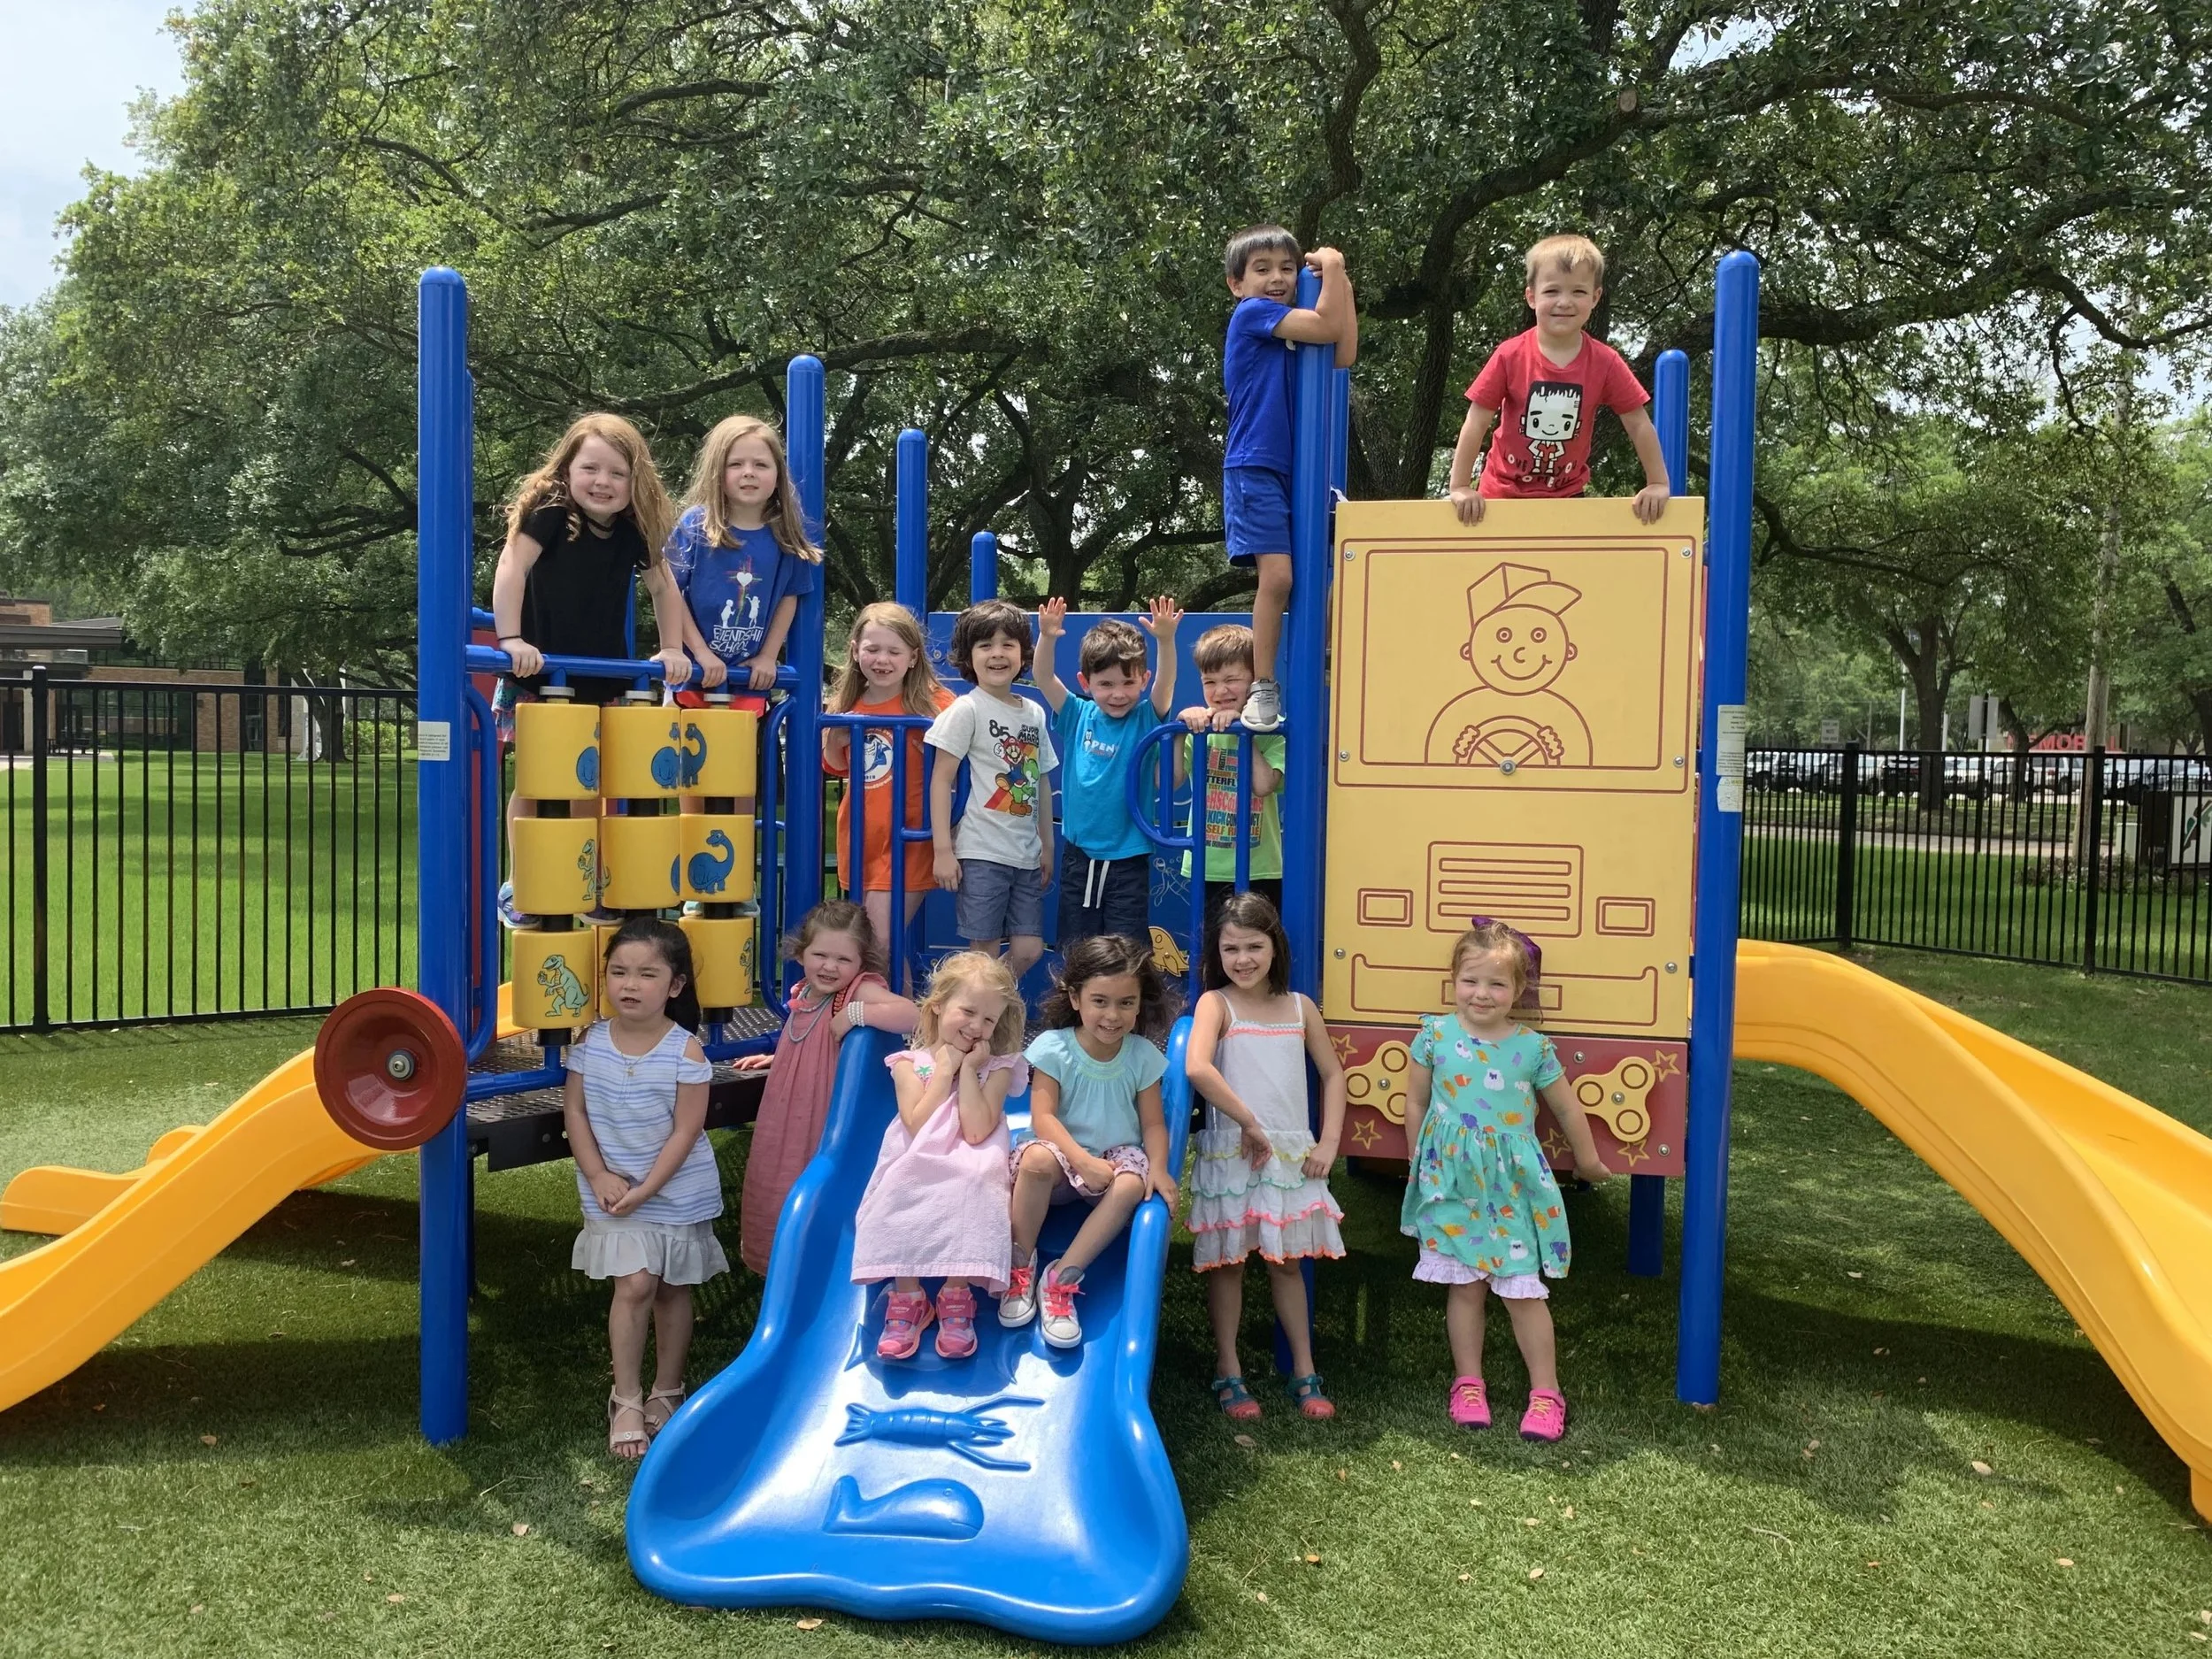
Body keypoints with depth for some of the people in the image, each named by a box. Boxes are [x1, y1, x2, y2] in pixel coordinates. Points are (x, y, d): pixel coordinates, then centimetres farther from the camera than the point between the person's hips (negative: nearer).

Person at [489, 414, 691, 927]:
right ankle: (519, 886, 12)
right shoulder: (549, 513, -14)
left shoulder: (634, 532, 0)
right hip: (538, 675, -4)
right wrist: (511, 639, -34)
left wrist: (671, 649, 3)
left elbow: (665, 587, 11)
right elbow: (511, 568, -25)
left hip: (600, 679, 4)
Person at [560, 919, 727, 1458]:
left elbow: (686, 1130, -15)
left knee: (672, 1289, 12)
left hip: (677, 1191, -1)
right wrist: (599, 1177, -12)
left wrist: (645, 1189, -18)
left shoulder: (685, 1051, -16)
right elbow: (575, 1112, -3)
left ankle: (667, 1392, 29)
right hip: (612, 1190, 1)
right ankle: (626, 1401, 7)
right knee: (634, 1286, -6)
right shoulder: (591, 1042, -7)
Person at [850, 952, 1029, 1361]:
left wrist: (968, 1068, -11)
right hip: (916, 1171, 1)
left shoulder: (997, 1066, 4)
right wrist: (945, 1069, -8)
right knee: (898, 1192, -32)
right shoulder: (910, 1063, 6)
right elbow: (918, 1128, -10)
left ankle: (956, 1295, -16)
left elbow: (976, 1132, -13)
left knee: (976, 1182, -35)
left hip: (971, 1172, -1)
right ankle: (907, 1296, -13)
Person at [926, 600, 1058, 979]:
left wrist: (1047, 846, 15)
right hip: (982, 853, -6)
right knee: (986, 953, -2)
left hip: (1026, 855, 6)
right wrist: (942, 849, -14)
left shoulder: (1035, 713, 11)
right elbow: (941, 778, -8)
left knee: (1029, 950, 5)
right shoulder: (967, 709, -6)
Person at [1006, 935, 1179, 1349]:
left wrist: (1158, 1168, -22)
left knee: (1131, 1186, -33)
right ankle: (1020, 1265, -18)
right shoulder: (1053, 1047, -9)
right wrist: (1084, 1162, -29)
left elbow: (1153, 1123, -1)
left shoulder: (1142, 1054, -1)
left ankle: (1062, 1278, -24)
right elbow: (1043, 1117, -16)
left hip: (1118, 1154, 2)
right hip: (1064, 1151, -2)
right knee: (1036, 1159, -37)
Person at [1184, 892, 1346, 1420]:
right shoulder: (1216, 1003, -7)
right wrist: (1250, 1124, -22)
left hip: (1292, 1154, 4)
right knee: (1228, 1262, 6)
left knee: (1288, 1261, 13)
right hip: (1230, 1154, -4)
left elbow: (1333, 1074, 12)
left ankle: (1304, 1372, 22)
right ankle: (1227, 1371, 18)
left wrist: (1328, 1143, 2)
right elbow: (1197, 1067, -24)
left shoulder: (1299, 1007, 6)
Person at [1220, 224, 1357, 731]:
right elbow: (1326, 327, -11)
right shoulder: (1251, 314, -3)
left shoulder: (1294, 325, 17)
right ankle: (1262, 689, -8)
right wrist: (1332, 267, 1)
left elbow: (1343, 355, 3)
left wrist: (1342, 286, 6)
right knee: (1277, 575, -17)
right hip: (1256, 467, -7)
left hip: (1300, 470, 7)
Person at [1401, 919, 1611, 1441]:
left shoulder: (1533, 1047, -5)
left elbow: (1567, 1108, 9)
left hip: (1512, 1185, 0)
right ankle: (1468, 1383, 24)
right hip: (1451, 1179, 1)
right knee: (1464, 1286, 9)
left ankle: (1546, 1392, 15)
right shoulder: (1435, 1035, -5)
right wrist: (1421, 1165, 11)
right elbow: (1416, 1104, 7)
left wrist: (1588, 1161, 20)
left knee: (1523, 1289, 1)